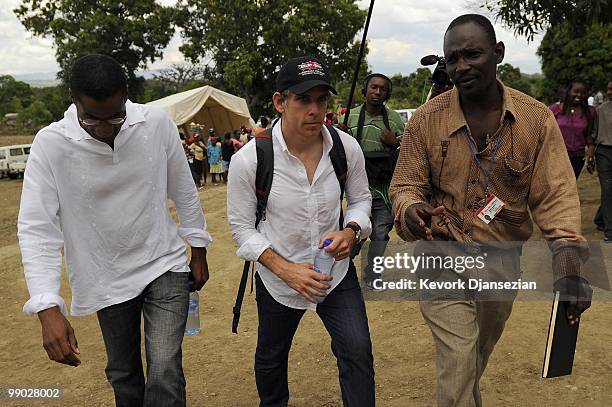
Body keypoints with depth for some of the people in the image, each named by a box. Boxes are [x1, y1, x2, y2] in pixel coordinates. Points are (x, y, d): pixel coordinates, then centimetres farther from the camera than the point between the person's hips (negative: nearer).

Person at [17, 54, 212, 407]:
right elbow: (36, 228, -17)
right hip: (107, 279, 1)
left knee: (165, 374, -11)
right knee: (124, 375, 18)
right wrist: (48, 308, -26)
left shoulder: (157, 122, -13)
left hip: (165, 265, 0)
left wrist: (199, 251, 7)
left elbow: (184, 191, -1)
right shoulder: (51, 144, -17)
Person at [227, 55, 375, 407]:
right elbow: (241, 226, -12)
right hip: (278, 276, -1)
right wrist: (286, 269, -23)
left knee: (358, 351, -6)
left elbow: (361, 198, 3)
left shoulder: (346, 147, -14)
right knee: (271, 359, 21)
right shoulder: (249, 159, -22)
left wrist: (351, 231, -19)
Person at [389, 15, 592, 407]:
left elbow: (555, 191, -11)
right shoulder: (426, 120, -10)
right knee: (458, 367, -5)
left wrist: (568, 250, -28)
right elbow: (406, 184, -6)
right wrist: (410, 209, -30)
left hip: (504, 263, 3)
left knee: (478, 358, 26)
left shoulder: (537, 118, -9)